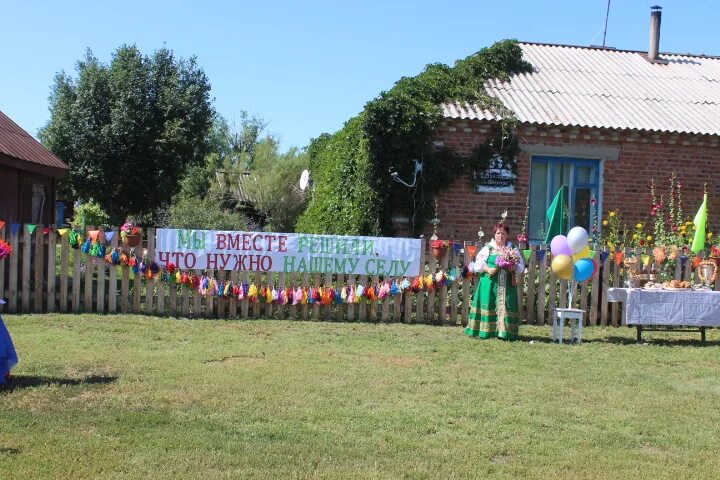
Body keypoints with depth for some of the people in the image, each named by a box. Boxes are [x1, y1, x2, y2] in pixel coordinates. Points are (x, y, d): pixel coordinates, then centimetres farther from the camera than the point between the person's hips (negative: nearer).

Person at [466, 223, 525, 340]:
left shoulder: (513, 249, 12)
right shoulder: (487, 248, 5)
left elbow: (521, 266, 9)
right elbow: (478, 264, 2)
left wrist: (514, 268, -11)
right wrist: (488, 269, -15)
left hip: (507, 285, 2)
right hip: (490, 283, -2)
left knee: (506, 307, -3)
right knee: (488, 306, -5)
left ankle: (505, 331, 0)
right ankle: (485, 331, 0)